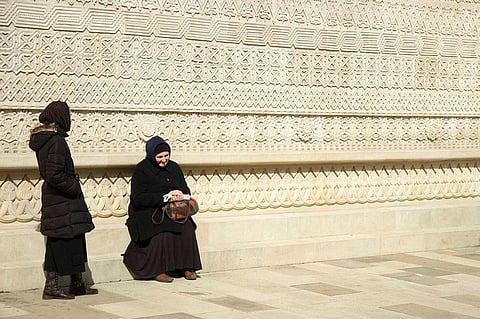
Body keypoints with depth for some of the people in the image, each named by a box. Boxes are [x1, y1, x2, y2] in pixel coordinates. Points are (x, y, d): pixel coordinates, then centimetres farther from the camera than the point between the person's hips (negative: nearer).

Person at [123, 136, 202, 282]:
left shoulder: (174, 167, 13)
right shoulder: (142, 170, -5)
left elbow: (186, 190, 17)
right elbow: (138, 199, -14)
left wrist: (181, 194, -9)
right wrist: (164, 197, -20)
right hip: (147, 212, -5)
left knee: (187, 227, -25)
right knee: (162, 229, -34)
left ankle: (187, 267, -17)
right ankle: (157, 270, -27)